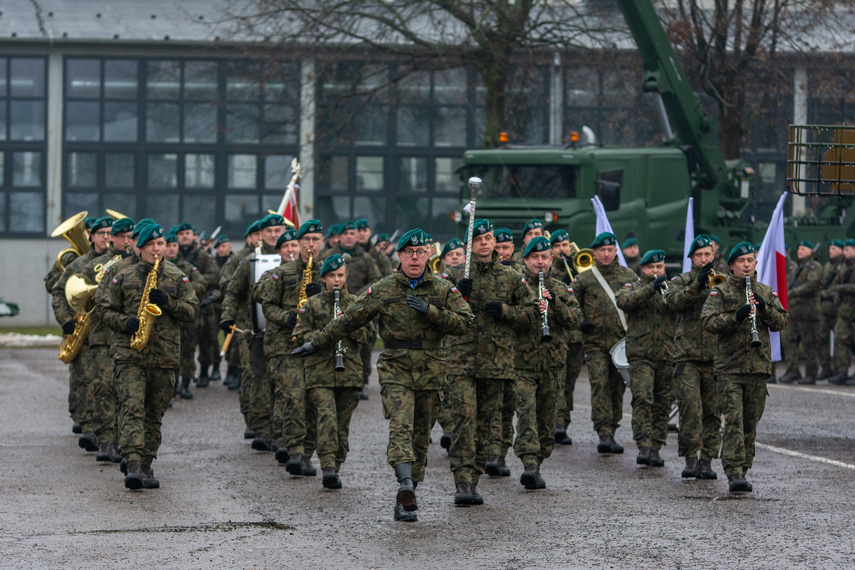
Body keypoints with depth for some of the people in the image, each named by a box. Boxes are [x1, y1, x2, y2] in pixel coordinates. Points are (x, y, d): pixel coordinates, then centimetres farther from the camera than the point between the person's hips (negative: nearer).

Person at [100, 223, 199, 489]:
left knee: (154, 414, 8)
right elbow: (106, 309, 8)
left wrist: (168, 302, -11)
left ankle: (146, 465, 18)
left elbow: (193, 310, 6)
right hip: (130, 354, -2)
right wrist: (125, 323, -11)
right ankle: (133, 465, -26)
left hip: (164, 355, 2)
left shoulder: (178, 278, 10)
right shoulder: (123, 278, 7)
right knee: (132, 408, -16)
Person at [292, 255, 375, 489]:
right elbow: (300, 335, 3)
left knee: (343, 420, 5)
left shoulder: (355, 303, 10)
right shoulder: (312, 304, 6)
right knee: (326, 414, -18)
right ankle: (328, 467, -26)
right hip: (319, 370, -2)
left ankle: (336, 465, 16)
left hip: (349, 371, 2)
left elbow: (369, 333, 6)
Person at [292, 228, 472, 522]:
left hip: (430, 372, 2)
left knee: (421, 436, 5)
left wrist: (430, 311, -14)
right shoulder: (383, 290, 4)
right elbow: (349, 320, 9)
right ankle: (406, 484, -40)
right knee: (401, 423, -23)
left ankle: (406, 499, 14)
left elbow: (463, 322, -2)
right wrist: (315, 342, 9)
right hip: (395, 368, -2)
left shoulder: (444, 290, 6)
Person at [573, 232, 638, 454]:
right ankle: (604, 434, -19)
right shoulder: (584, 278, 5)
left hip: (623, 342, 2)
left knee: (617, 388, 6)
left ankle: (611, 433, 17)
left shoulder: (629, 276, 8)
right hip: (596, 342, -2)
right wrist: (579, 322, -5)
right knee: (600, 386, -15)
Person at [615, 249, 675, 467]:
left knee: (662, 405, 4)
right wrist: (651, 287, -24)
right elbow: (624, 301, -15)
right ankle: (643, 447, -20)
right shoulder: (632, 288, 9)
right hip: (641, 355, -3)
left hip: (667, 356, 3)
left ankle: (655, 448, 11)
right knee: (642, 400, -16)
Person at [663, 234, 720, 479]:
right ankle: (690, 458, -7)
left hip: (715, 356, 2)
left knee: (713, 411, 3)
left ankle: (706, 460, 9)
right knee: (690, 407, -12)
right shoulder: (681, 281, 9)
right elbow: (673, 301, -12)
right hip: (687, 355, -2)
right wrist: (697, 284, -24)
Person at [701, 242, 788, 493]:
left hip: (759, 366, 3)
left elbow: (782, 322, 6)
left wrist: (764, 308, -12)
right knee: (734, 419, -13)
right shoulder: (719, 293, 3)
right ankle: (734, 473, -18)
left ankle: (743, 469, 18)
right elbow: (708, 321, -9)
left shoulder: (767, 293, 13)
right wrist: (736, 316, -23)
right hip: (729, 367, -3)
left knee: (751, 422, 8)